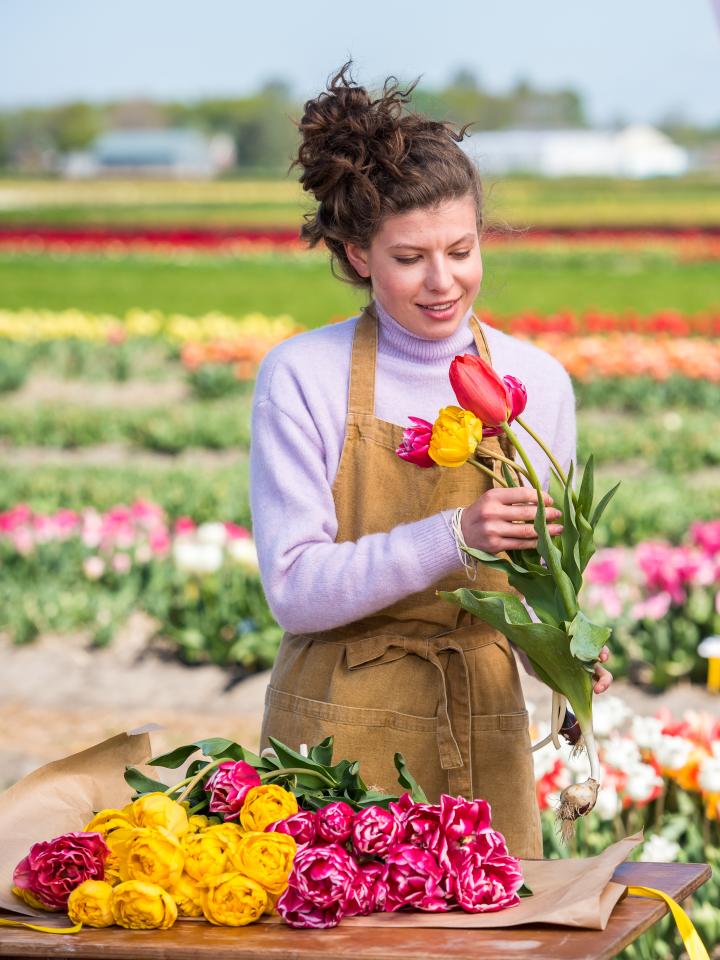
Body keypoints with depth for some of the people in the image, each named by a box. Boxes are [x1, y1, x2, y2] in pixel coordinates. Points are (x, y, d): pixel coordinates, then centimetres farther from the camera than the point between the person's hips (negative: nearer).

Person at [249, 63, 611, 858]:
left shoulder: (537, 382, 3)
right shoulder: (301, 377, -7)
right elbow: (294, 589, -11)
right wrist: (452, 536, -23)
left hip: (483, 743, 3)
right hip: (340, 735, -3)